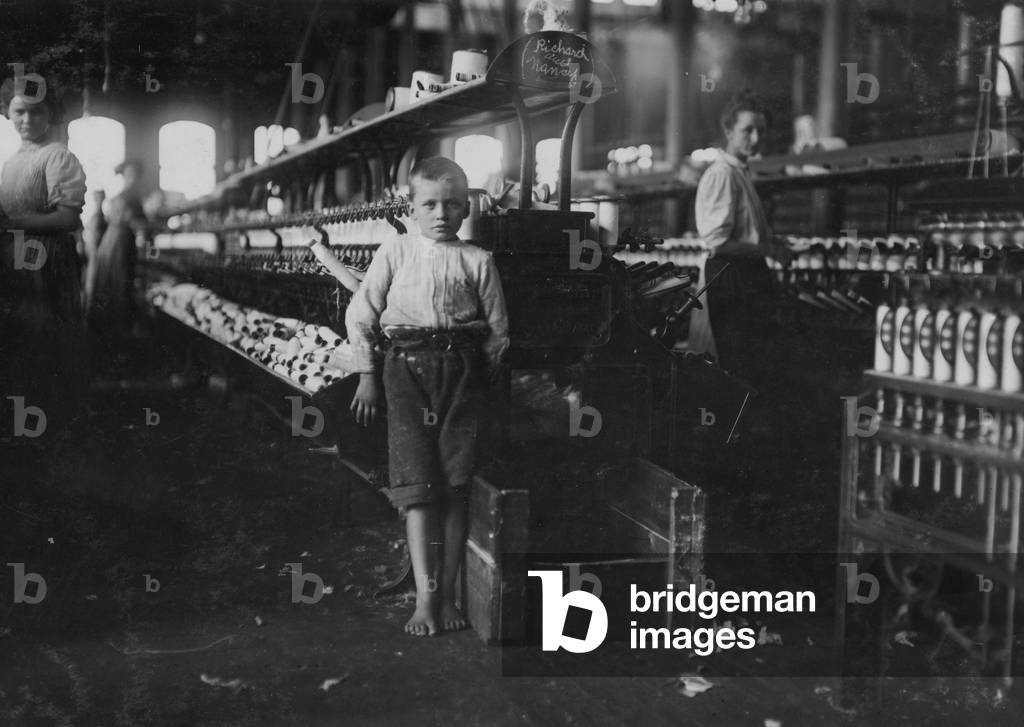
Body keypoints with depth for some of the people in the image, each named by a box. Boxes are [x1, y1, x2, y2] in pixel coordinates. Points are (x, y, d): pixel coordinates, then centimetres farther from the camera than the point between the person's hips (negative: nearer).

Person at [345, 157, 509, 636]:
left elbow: (497, 329, 11)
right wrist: (366, 375, 7)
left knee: (456, 488, 0)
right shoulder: (393, 255, 8)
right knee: (418, 488, -6)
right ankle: (425, 597, -4)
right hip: (406, 368, 0)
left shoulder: (477, 262, 7)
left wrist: (487, 375, 5)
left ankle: (447, 594, 10)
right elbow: (360, 315, 10)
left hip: (461, 369, 1)